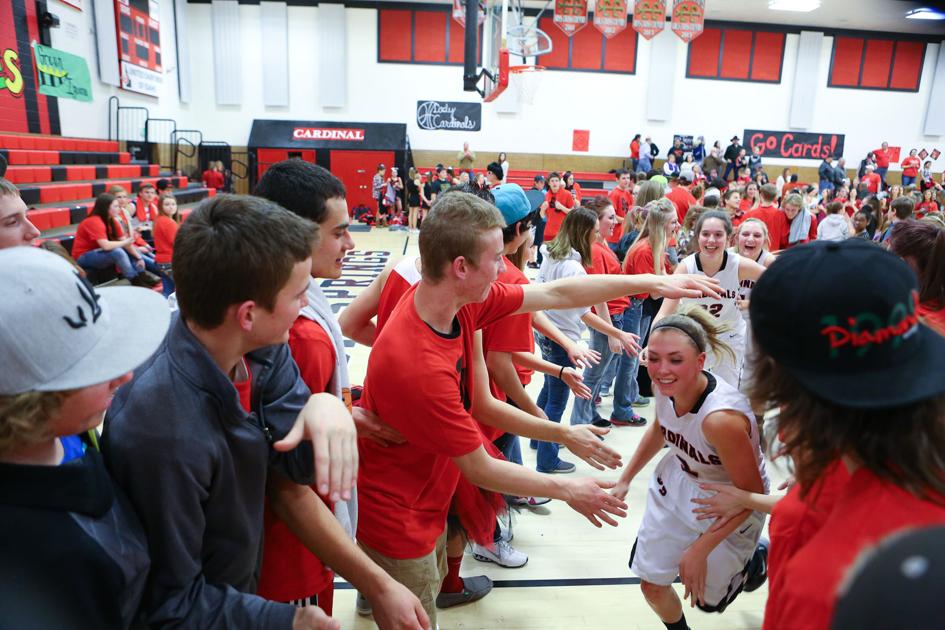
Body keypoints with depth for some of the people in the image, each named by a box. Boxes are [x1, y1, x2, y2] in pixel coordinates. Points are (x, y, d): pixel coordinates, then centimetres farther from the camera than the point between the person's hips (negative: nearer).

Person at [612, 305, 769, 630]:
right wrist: (625, 479, 8)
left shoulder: (721, 417, -39)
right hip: (677, 485, 5)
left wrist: (700, 548, -21)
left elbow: (751, 493, -25)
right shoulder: (664, 385, -19)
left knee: (707, 599, 15)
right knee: (652, 585, 13)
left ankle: (755, 557, 44)